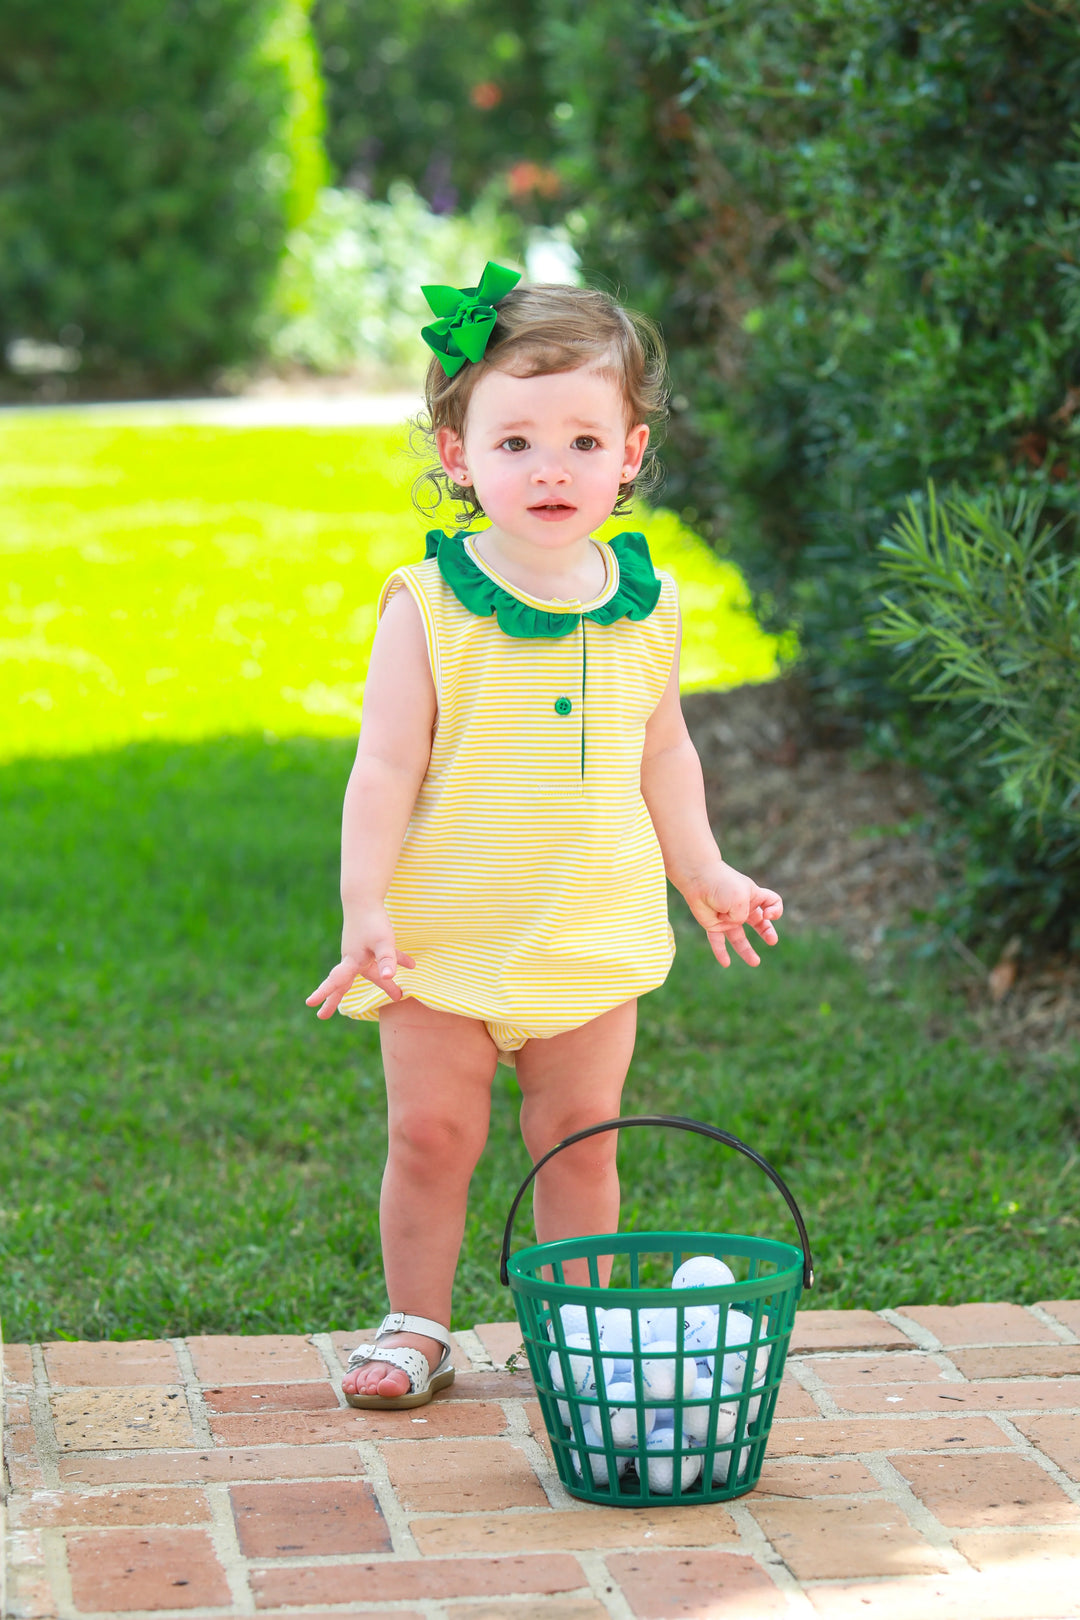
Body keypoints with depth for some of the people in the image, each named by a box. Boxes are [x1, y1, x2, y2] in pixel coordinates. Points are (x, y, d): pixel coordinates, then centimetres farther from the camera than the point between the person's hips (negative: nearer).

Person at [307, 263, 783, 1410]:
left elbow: (663, 751, 14)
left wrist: (704, 872, 17)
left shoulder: (644, 606, 0)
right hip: (444, 935, -2)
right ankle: (416, 1327, 21)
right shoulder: (428, 606, -11)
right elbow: (385, 767, -11)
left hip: (593, 932, 3)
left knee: (579, 1138, 9)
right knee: (431, 1134, 4)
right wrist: (365, 912, -17)